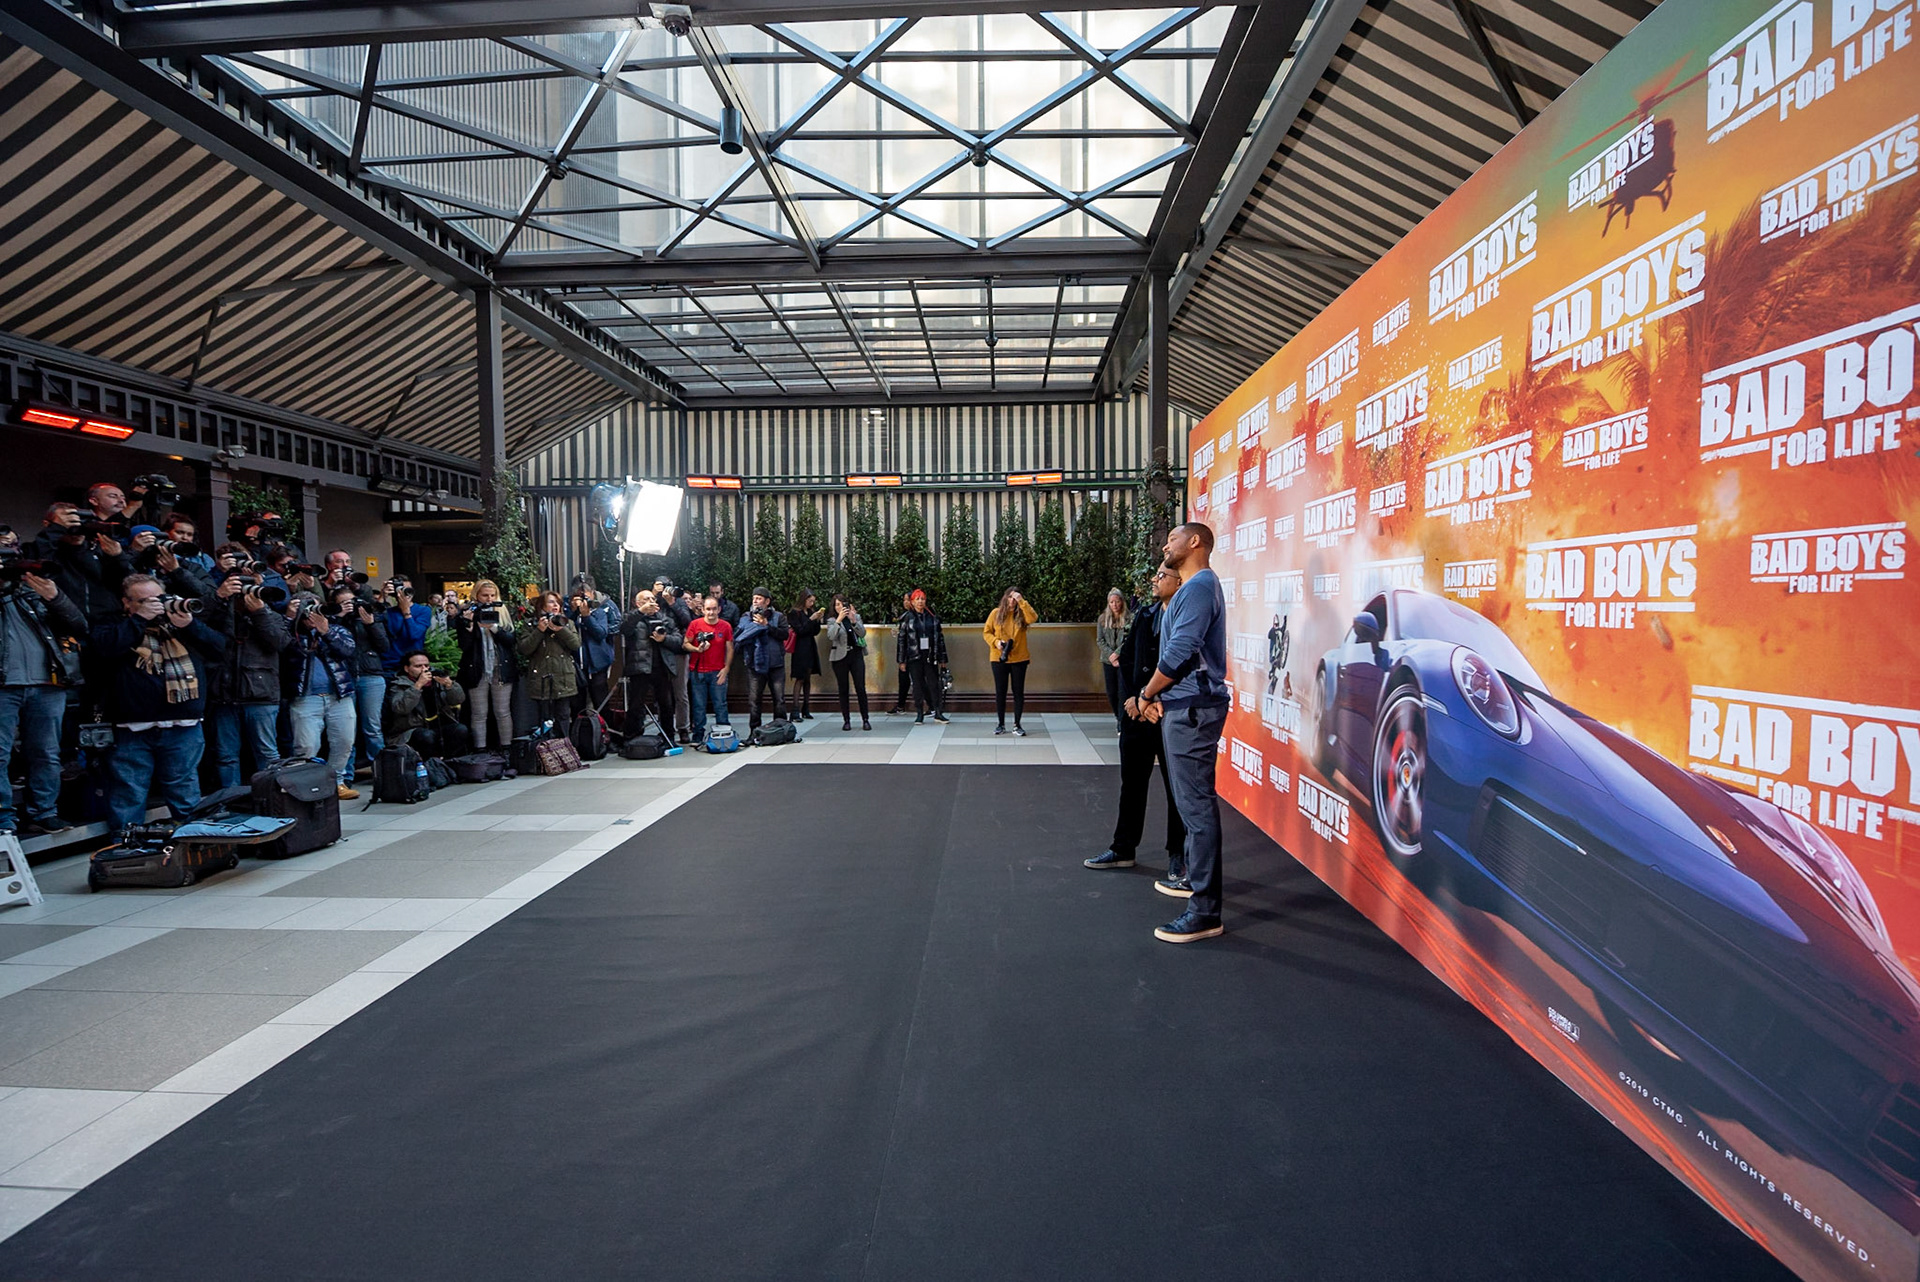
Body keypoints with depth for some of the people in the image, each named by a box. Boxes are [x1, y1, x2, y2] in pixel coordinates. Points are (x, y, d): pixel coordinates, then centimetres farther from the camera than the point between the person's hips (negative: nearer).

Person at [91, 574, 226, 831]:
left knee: (186, 799, 9)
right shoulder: (117, 627, 10)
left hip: (184, 730, 2)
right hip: (133, 731, -1)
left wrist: (189, 624, -8)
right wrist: (140, 618, -8)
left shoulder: (181, 623, 18)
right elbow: (103, 647, -12)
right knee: (129, 798, 3)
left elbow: (219, 646, 7)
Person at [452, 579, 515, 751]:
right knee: (479, 714, 2)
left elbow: (510, 639, -2)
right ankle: (480, 750, 5)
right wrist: (469, 624, -17)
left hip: (501, 670, 1)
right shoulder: (465, 614, 2)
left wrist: (493, 627, -15)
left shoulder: (503, 613, 8)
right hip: (477, 671, -1)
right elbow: (464, 646, -5)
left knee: (503, 712, 4)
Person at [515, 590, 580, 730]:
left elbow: (576, 644, 0)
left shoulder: (567, 623, 14)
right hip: (542, 681, -3)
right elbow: (524, 649, -6)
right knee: (544, 720, 0)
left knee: (563, 718, 7)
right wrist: (539, 631, -13)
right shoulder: (531, 625, 4)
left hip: (564, 680, 3)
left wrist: (560, 629, -11)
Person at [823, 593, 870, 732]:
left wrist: (853, 621, -19)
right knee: (843, 690, 3)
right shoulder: (832, 621, 3)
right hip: (840, 658, -1)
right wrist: (839, 620, -25)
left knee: (861, 688, -4)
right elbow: (831, 636, -16)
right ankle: (846, 720, 9)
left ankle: (865, 720, 1)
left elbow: (862, 633, -5)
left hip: (856, 655, 1)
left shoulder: (856, 617, 9)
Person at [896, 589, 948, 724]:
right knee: (917, 684, 2)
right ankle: (919, 714, 9)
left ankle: (937, 712, 10)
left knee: (934, 683, 2)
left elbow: (940, 637, 10)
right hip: (914, 657, -1)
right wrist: (901, 661, -3)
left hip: (930, 656, 2)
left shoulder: (933, 617, 7)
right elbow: (901, 639, 1)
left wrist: (942, 658, 8)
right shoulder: (907, 618, 2)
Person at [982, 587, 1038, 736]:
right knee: (1000, 691, 7)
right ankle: (1001, 724, 18)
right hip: (999, 658, 0)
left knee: (1019, 692, 3)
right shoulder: (996, 613, 1)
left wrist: (1022, 601, -21)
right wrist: (995, 641, -13)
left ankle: (1017, 725, 13)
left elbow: (1032, 618, -21)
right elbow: (986, 632, 5)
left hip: (1019, 659, 0)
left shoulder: (1022, 613, 1)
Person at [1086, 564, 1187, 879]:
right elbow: (1126, 657, 13)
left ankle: (1179, 859, 16)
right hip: (1136, 712, 7)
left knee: (1176, 788, 3)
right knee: (1131, 783, 16)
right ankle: (1123, 849, 30)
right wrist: (1131, 698, 2)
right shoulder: (1145, 614, 10)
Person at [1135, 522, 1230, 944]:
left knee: (1196, 805, -9)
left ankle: (1205, 911, -5)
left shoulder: (1199, 587, -13)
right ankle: (1196, 875, 33)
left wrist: (1147, 694, -10)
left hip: (1193, 709, -11)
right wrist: (1156, 695, 6)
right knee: (1193, 801, 19)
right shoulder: (1193, 587, 20)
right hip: (1185, 707, 11)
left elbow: (1179, 653, -22)